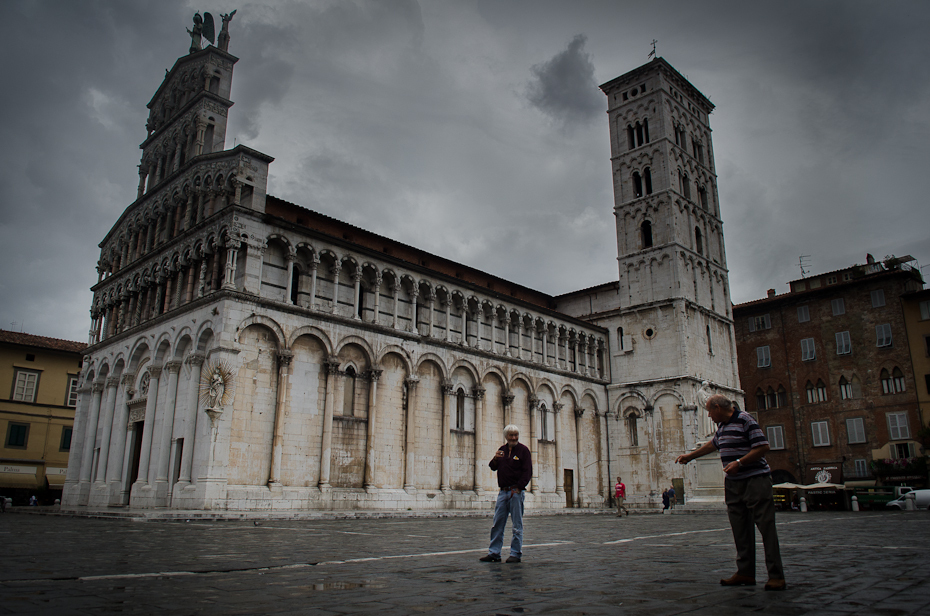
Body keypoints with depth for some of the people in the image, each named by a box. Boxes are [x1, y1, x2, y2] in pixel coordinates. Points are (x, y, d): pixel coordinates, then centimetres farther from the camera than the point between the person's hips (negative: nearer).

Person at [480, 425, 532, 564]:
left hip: (516, 491, -5)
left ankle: (516, 554, 9)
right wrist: (495, 459, -6)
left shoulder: (523, 449, -2)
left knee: (517, 525, 0)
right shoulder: (502, 449, 14)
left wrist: (518, 488, -12)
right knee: (497, 524, 6)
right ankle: (494, 553, 13)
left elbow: (528, 472, -6)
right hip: (503, 492, 5)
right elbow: (493, 468, 16)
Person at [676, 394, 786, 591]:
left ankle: (776, 576, -3)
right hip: (733, 484, 8)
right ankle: (745, 572, 11)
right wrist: (690, 456, 41)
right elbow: (713, 444, 33)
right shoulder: (722, 425, 16)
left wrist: (739, 463, -21)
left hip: (755, 480, -8)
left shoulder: (745, 420, -11)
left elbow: (763, 446, -16)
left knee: (766, 526, -7)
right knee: (740, 529, 6)